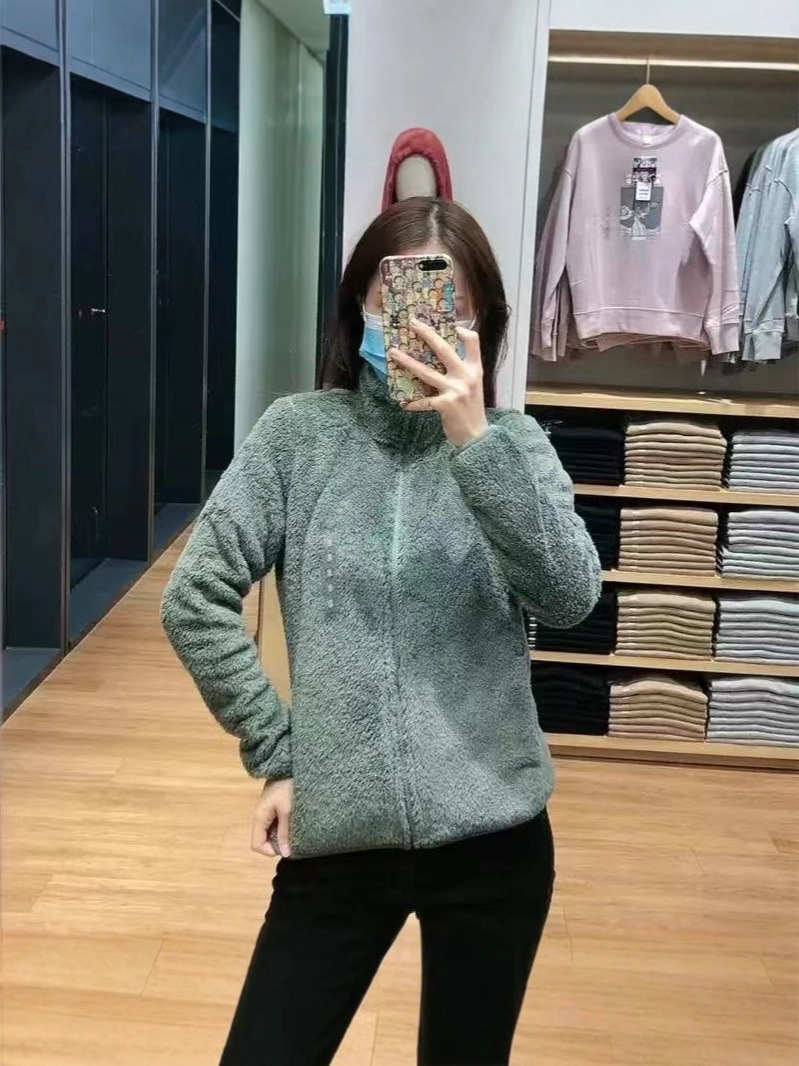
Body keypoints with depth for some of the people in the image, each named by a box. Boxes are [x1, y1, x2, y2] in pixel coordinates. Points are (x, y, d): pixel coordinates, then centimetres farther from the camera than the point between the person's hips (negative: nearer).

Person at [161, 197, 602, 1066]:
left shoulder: (512, 442, -1)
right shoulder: (299, 433, -4)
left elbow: (569, 600, -16)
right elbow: (194, 602, -3)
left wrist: (474, 439, -25)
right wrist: (276, 755, -5)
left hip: (491, 835, 1)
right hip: (338, 835, 0)